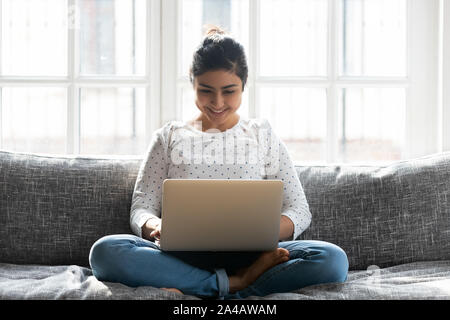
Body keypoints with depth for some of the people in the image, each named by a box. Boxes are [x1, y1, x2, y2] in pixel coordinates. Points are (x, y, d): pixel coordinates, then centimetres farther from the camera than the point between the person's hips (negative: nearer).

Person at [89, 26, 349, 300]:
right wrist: (156, 226, -16)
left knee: (333, 259, -28)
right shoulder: (169, 137, 17)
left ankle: (191, 290, -29)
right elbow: (141, 208, 11)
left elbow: (299, 210, 10)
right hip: (182, 257, 0)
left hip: (246, 254, 0)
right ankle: (239, 282, -28)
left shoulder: (263, 136, 17)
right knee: (105, 251, -30)